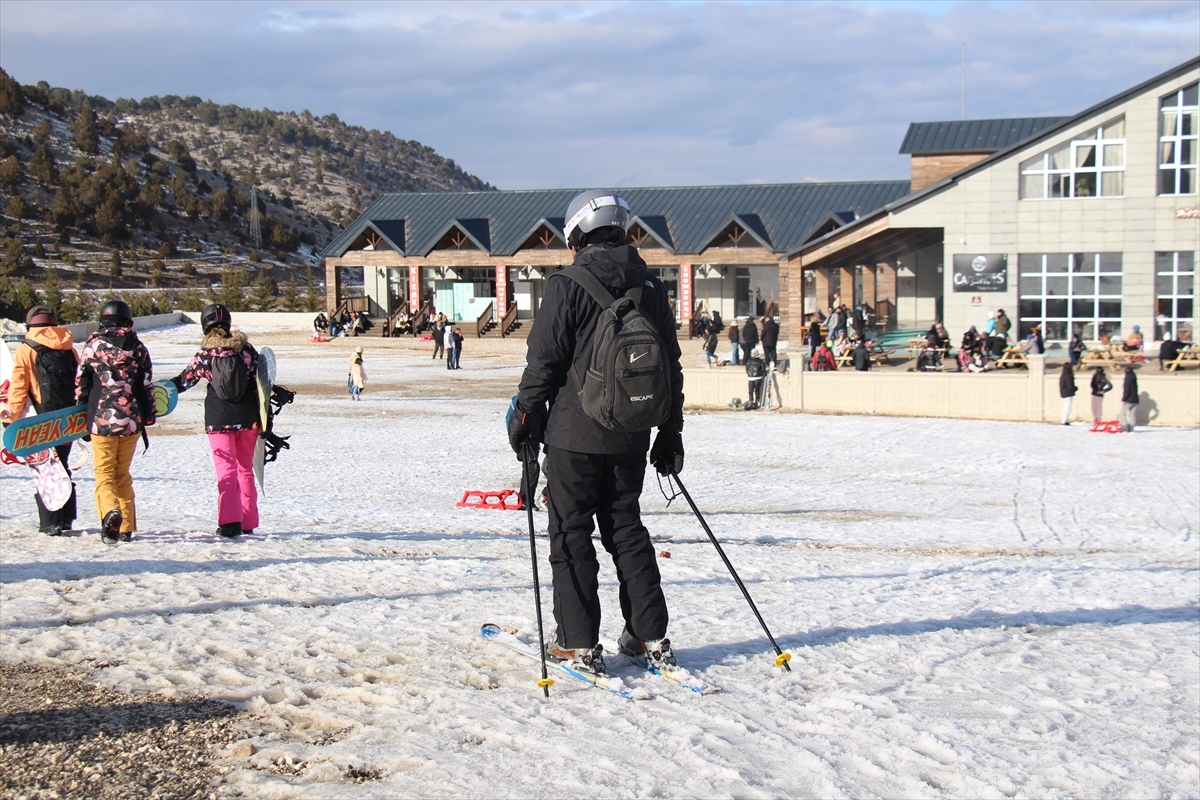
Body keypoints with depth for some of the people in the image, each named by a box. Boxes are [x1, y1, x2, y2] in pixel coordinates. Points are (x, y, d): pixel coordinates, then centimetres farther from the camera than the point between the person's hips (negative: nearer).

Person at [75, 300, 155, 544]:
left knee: (104, 473, 1)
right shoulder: (138, 348, 5)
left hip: (102, 421, -2)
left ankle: (110, 512, -27)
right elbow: (147, 387, 6)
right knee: (123, 474, 15)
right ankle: (126, 527, 14)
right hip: (132, 422, 3)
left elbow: (81, 383, 4)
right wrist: (148, 418, 15)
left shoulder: (94, 345, 0)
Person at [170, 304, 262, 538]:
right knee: (245, 468, 15)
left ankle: (229, 521, -11)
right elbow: (260, 381, -1)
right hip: (247, 418, 2)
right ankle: (248, 522, 18)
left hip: (219, 421, -2)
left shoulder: (204, 354, -4)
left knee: (226, 470, 1)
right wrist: (263, 417, 4)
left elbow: (184, 381, 5)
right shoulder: (245, 348, 0)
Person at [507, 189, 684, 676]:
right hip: (631, 438, 5)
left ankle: (579, 644, 6)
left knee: (571, 534, 4)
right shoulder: (650, 287, 7)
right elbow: (670, 365, 11)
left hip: (575, 435, -5)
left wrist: (524, 418, 3)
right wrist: (670, 430, 19)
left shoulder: (567, 286, -10)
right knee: (627, 530, 15)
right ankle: (651, 638, 17)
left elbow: (543, 361, -10)